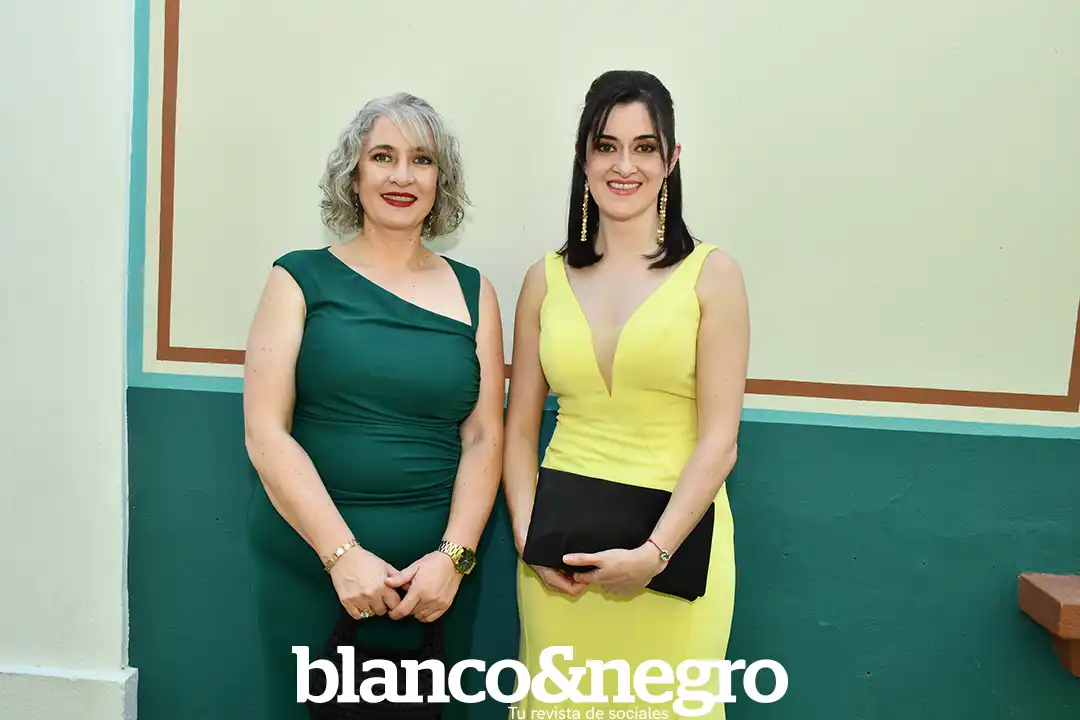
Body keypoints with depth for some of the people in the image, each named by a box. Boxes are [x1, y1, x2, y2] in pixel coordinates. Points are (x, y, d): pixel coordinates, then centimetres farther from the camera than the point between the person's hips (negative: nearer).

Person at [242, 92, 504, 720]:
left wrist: (453, 556, -10)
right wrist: (343, 553, -13)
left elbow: (484, 439, 2)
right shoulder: (302, 279, 0)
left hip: (438, 573, 2)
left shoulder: (472, 292, 6)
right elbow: (266, 432, -6)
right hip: (308, 568, -1)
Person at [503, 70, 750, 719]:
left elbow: (719, 441, -7)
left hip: (672, 549, -2)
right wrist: (527, 536, -6)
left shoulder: (711, 274, -3)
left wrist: (654, 554, -14)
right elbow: (520, 430, 7)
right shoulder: (547, 280, 5)